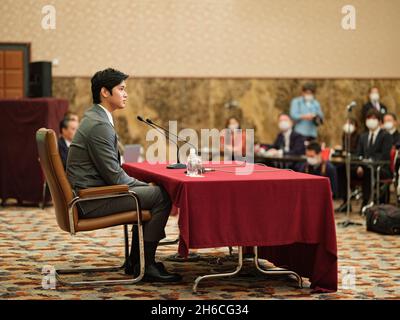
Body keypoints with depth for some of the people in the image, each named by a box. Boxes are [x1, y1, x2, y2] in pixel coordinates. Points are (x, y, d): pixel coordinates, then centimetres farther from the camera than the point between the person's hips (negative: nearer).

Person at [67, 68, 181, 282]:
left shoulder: (95, 118, 15)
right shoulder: (100, 125, -18)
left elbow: (112, 171, 20)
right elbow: (114, 176, -19)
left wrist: (142, 184, 11)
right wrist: (146, 185, -5)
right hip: (91, 201, -11)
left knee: (151, 193, 20)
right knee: (161, 196, -11)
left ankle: (134, 262, 20)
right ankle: (146, 265, -6)